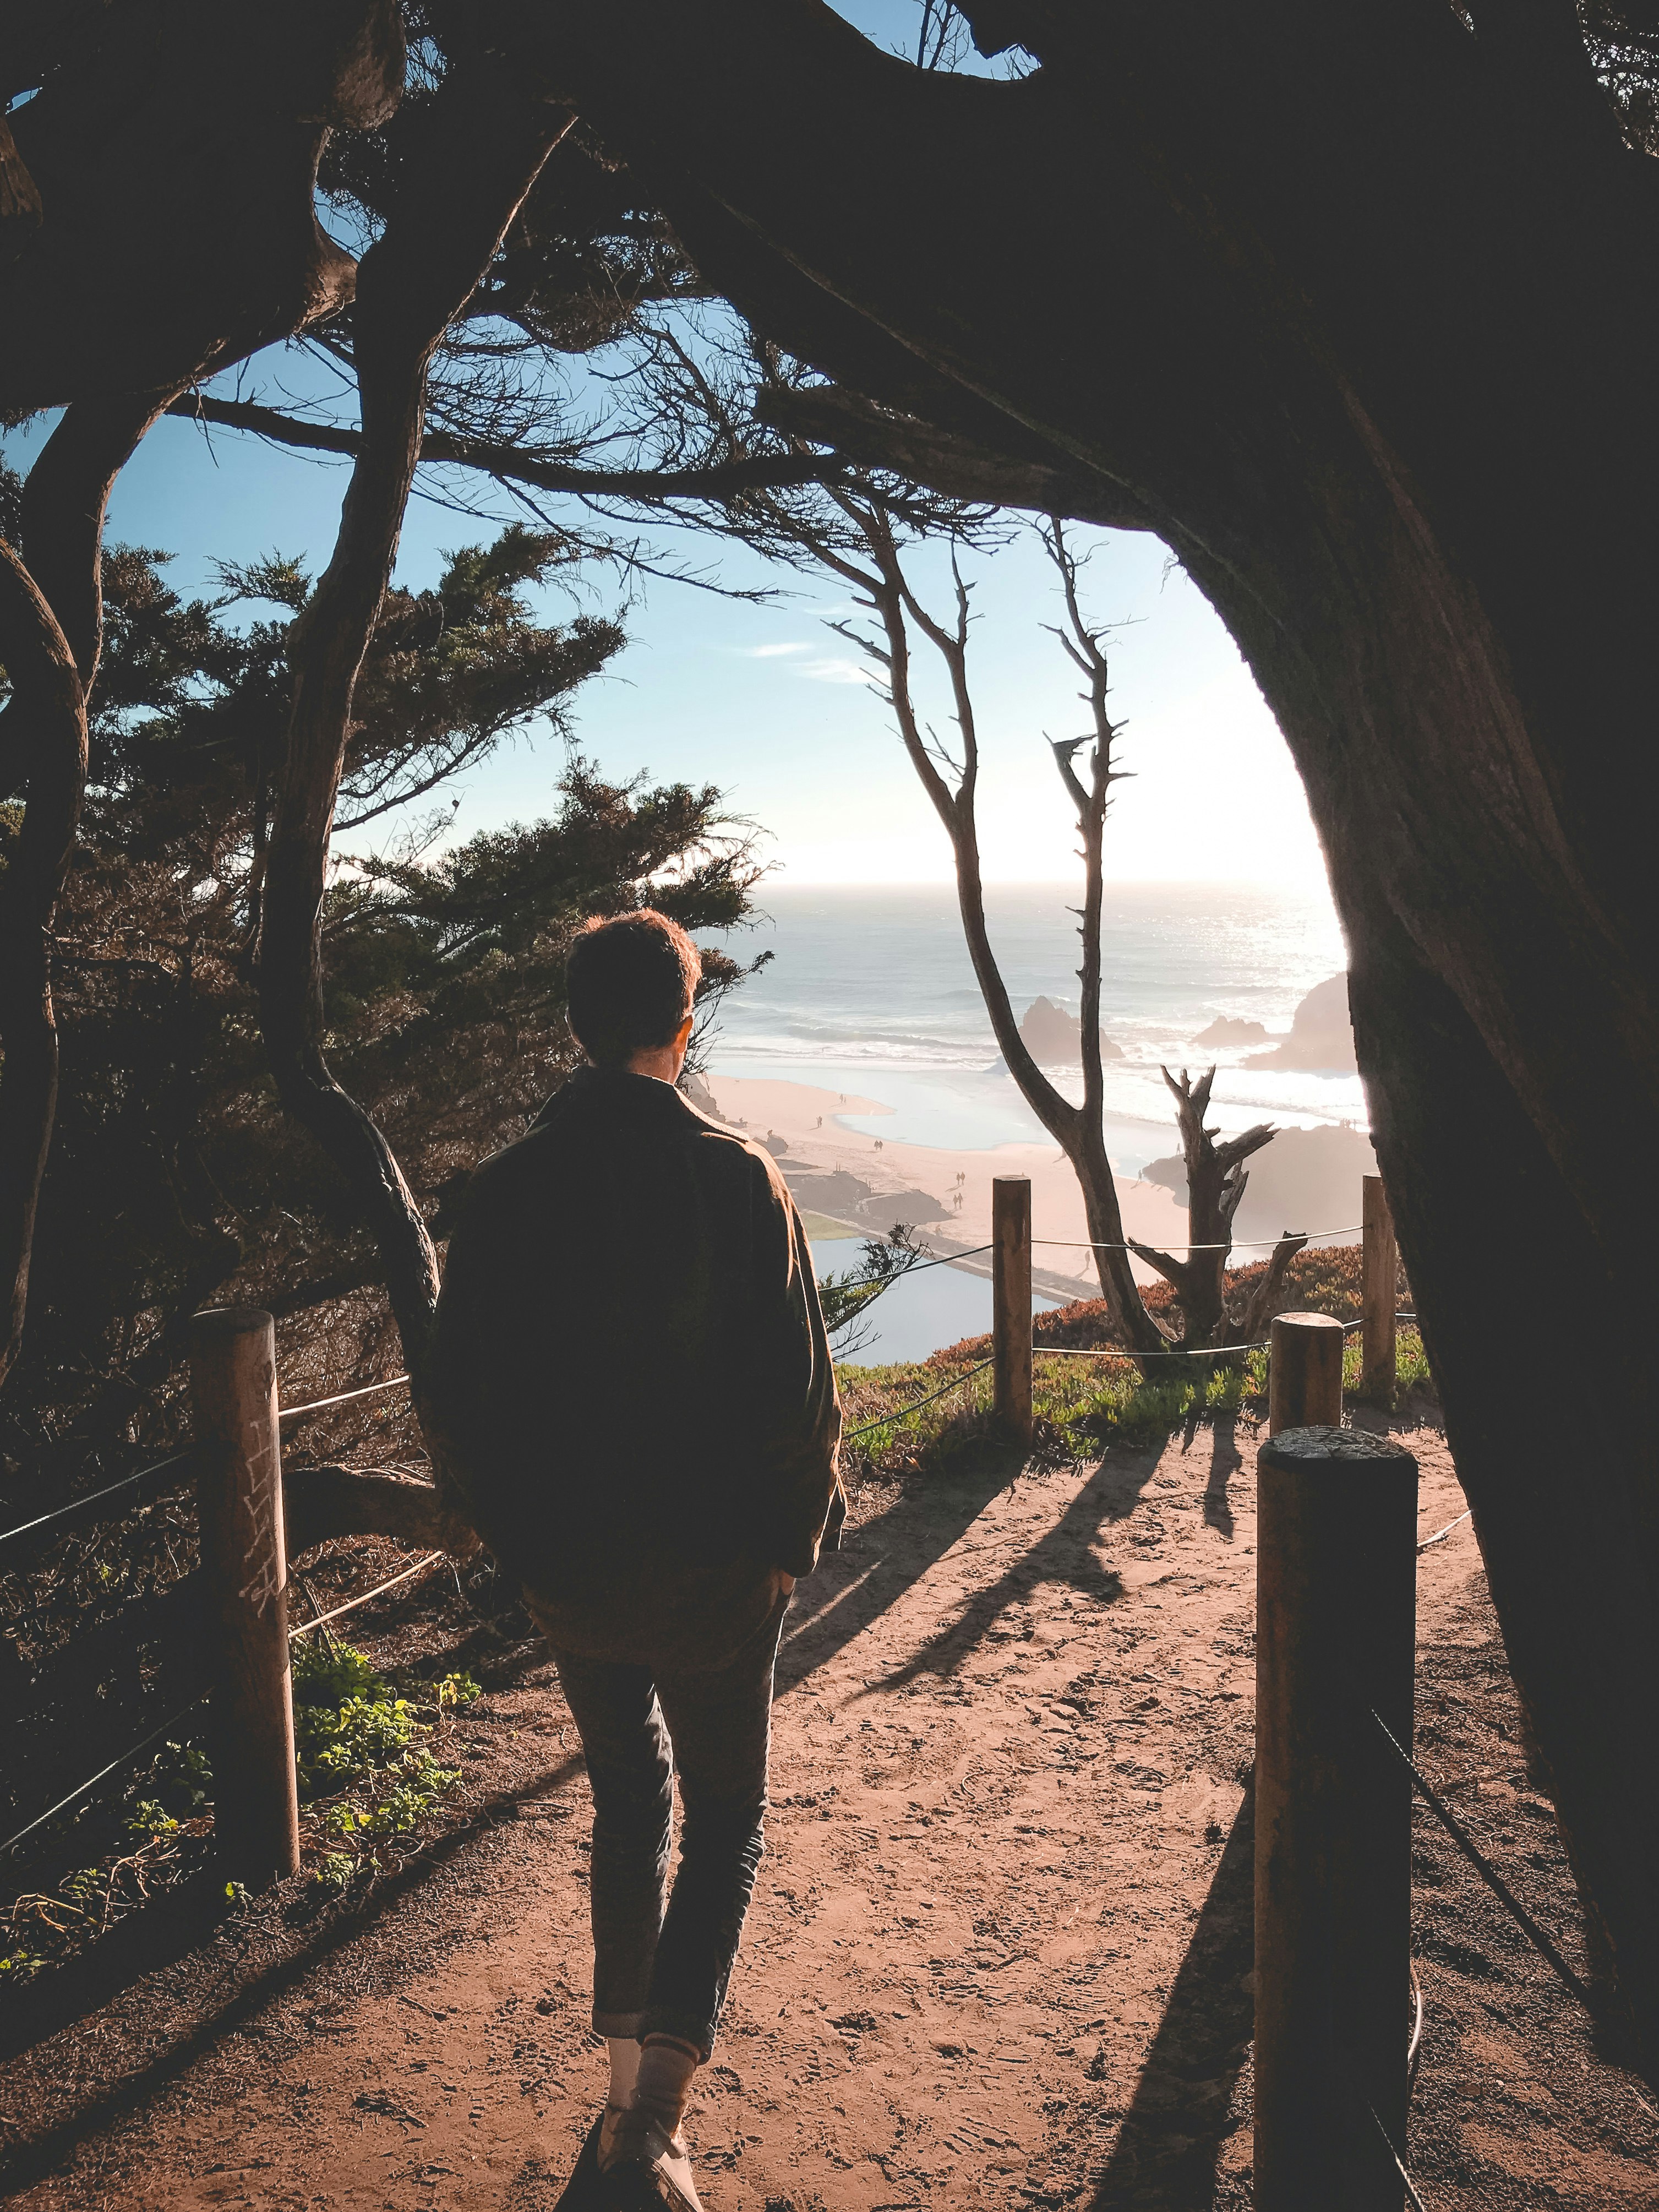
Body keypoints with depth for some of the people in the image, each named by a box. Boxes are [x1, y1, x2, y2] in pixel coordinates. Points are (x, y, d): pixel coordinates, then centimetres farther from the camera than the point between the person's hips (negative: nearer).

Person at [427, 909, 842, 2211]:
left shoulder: (508, 1188, -7)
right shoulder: (738, 1177, -15)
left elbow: (457, 1398, -3)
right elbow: (798, 1390, -13)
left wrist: (516, 1530, 11)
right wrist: (796, 1536, 1)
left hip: (569, 1568, 3)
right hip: (715, 1568, -3)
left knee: (627, 1804, 24)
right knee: (725, 1819, 16)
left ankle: (633, 2092, 35)